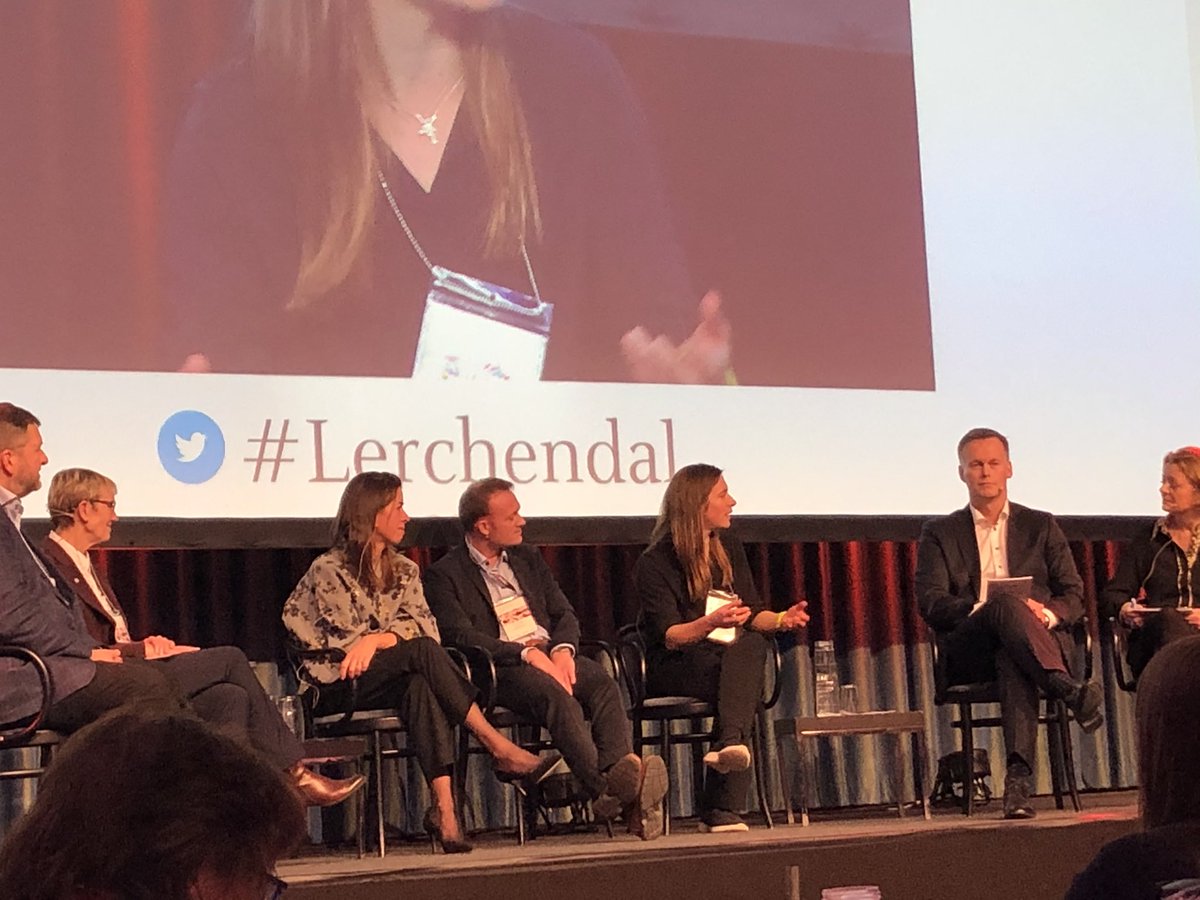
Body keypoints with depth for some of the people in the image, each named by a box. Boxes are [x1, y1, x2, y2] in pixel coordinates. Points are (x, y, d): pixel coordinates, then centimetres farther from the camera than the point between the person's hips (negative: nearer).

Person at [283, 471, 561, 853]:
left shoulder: (404, 570, 18)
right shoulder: (329, 571, 1)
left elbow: (425, 626, -1)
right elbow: (345, 639, -6)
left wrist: (379, 639, -19)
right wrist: (401, 635, -7)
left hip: (394, 681, 4)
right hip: (341, 689, -4)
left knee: (421, 686, -35)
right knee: (421, 651, -31)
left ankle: (444, 806, -50)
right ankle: (502, 752, -34)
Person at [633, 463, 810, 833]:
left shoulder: (728, 546, 14)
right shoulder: (654, 563, -6)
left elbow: (752, 613, 13)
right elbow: (669, 636, -14)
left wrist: (782, 620, -9)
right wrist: (711, 622, -33)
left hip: (730, 660, 5)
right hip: (674, 669, -5)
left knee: (751, 644, -32)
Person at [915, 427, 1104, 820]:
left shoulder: (1041, 526, 21)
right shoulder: (939, 533, 17)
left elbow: (1074, 596, 13)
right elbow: (931, 605, 2)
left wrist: (1049, 614, -12)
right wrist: (983, 607, -17)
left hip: (1043, 637, 0)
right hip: (970, 651, 0)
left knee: (1013, 661, -40)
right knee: (1005, 605, -36)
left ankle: (1019, 776, -54)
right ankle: (1070, 690, -51)